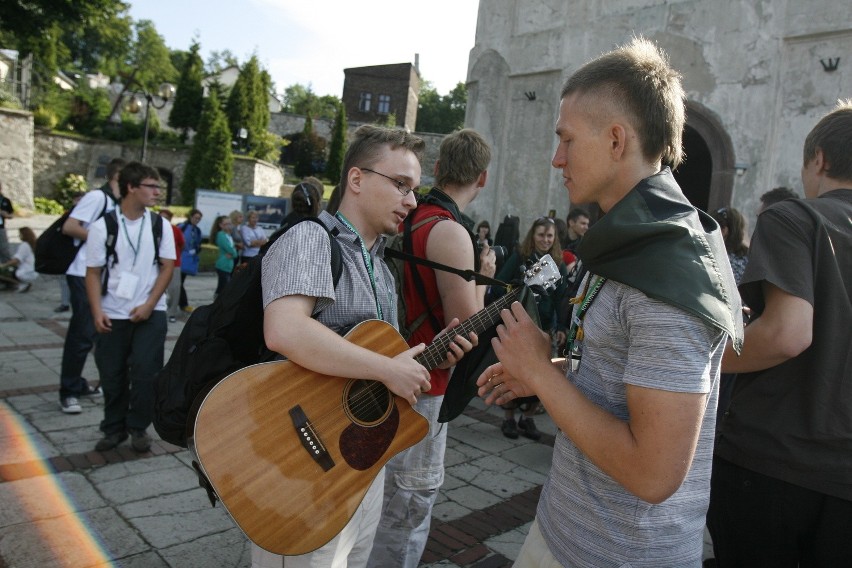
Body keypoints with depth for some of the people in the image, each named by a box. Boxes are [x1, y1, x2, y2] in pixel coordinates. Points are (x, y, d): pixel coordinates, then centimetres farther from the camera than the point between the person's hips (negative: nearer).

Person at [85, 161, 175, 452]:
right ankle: (114, 428, 27)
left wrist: (148, 305, -9)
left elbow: (167, 267, 0)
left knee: (145, 371, -4)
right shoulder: (102, 226, -5)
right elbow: (93, 272, -2)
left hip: (150, 313, 0)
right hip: (112, 315, 0)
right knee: (112, 374, 8)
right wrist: (97, 311, -13)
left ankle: (138, 427, 16)